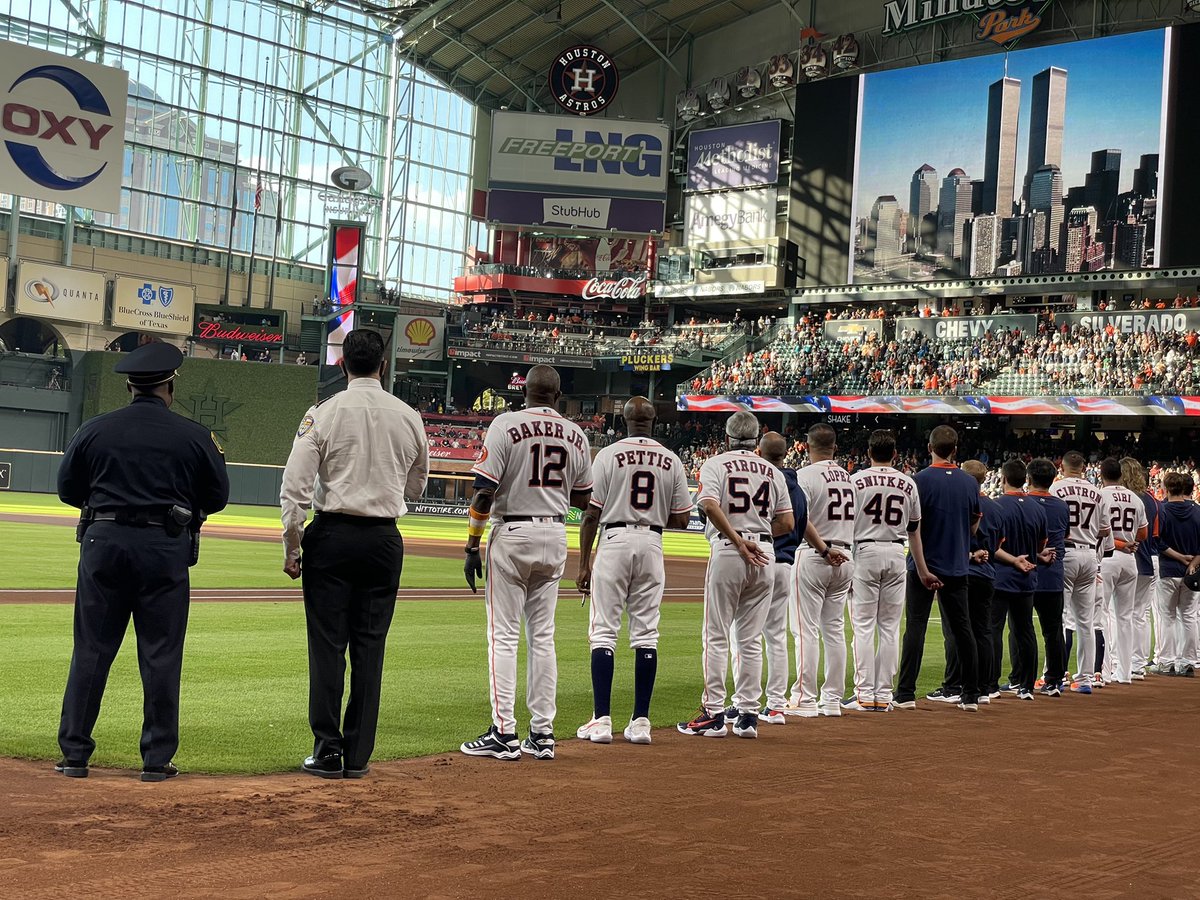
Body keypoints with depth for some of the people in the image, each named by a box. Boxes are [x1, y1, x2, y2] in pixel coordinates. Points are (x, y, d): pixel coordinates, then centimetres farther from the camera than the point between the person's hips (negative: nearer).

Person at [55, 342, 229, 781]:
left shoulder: (95, 429, 2)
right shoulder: (194, 436, -1)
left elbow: (69, 490, 10)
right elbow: (217, 499, 6)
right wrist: (214, 458, 23)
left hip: (103, 543, 1)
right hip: (166, 548, -1)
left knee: (91, 650, 8)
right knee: (161, 655, 5)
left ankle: (74, 753, 11)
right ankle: (157, 758, 10)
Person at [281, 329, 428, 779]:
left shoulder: (323, 413, -6)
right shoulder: (409, 417, 3)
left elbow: (295, 488, -9)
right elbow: (415, 489, 15)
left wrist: (291, 547, -1)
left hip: (332, 536, -2)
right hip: (385, 539, 2)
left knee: (328, 644, 3)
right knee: (369, 648, 7)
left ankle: (328, 751, 4)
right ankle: (358, 755, 10)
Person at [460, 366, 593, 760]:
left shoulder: (506, 425, -9)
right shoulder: (576, 435, 6)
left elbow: (484, 492, -13)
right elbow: (581, 499, 12)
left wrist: (472, 547, -8)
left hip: (512, 534, -5)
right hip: (555, 537, 5)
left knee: (503, 635, -1)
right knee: (542, 636, 10)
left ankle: (503, 733, -3)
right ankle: (542, 733, 11)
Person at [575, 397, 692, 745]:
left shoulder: (608, 455, -4)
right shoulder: (672, 461, 5)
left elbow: (591, 513, -6)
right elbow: (681, 519, 5)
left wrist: (583, 564, -1)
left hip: (615, 540, -3)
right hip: (652, 545, 3)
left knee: (604, 632, 0)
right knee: (646, 635, 6)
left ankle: (602, 720, -4)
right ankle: (640, 722, 7)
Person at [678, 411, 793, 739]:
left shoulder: (716, 464, 2)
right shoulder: (773, 471, 13)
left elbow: (710, 505, -16)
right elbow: (787, 522, 8)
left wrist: (739, 543, -17)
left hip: (727, 552, -4)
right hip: (764, 554, 4)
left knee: (716, 637, 1)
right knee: (750, 640, 9)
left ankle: (713, 714, 0)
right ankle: (748, 715, 9)